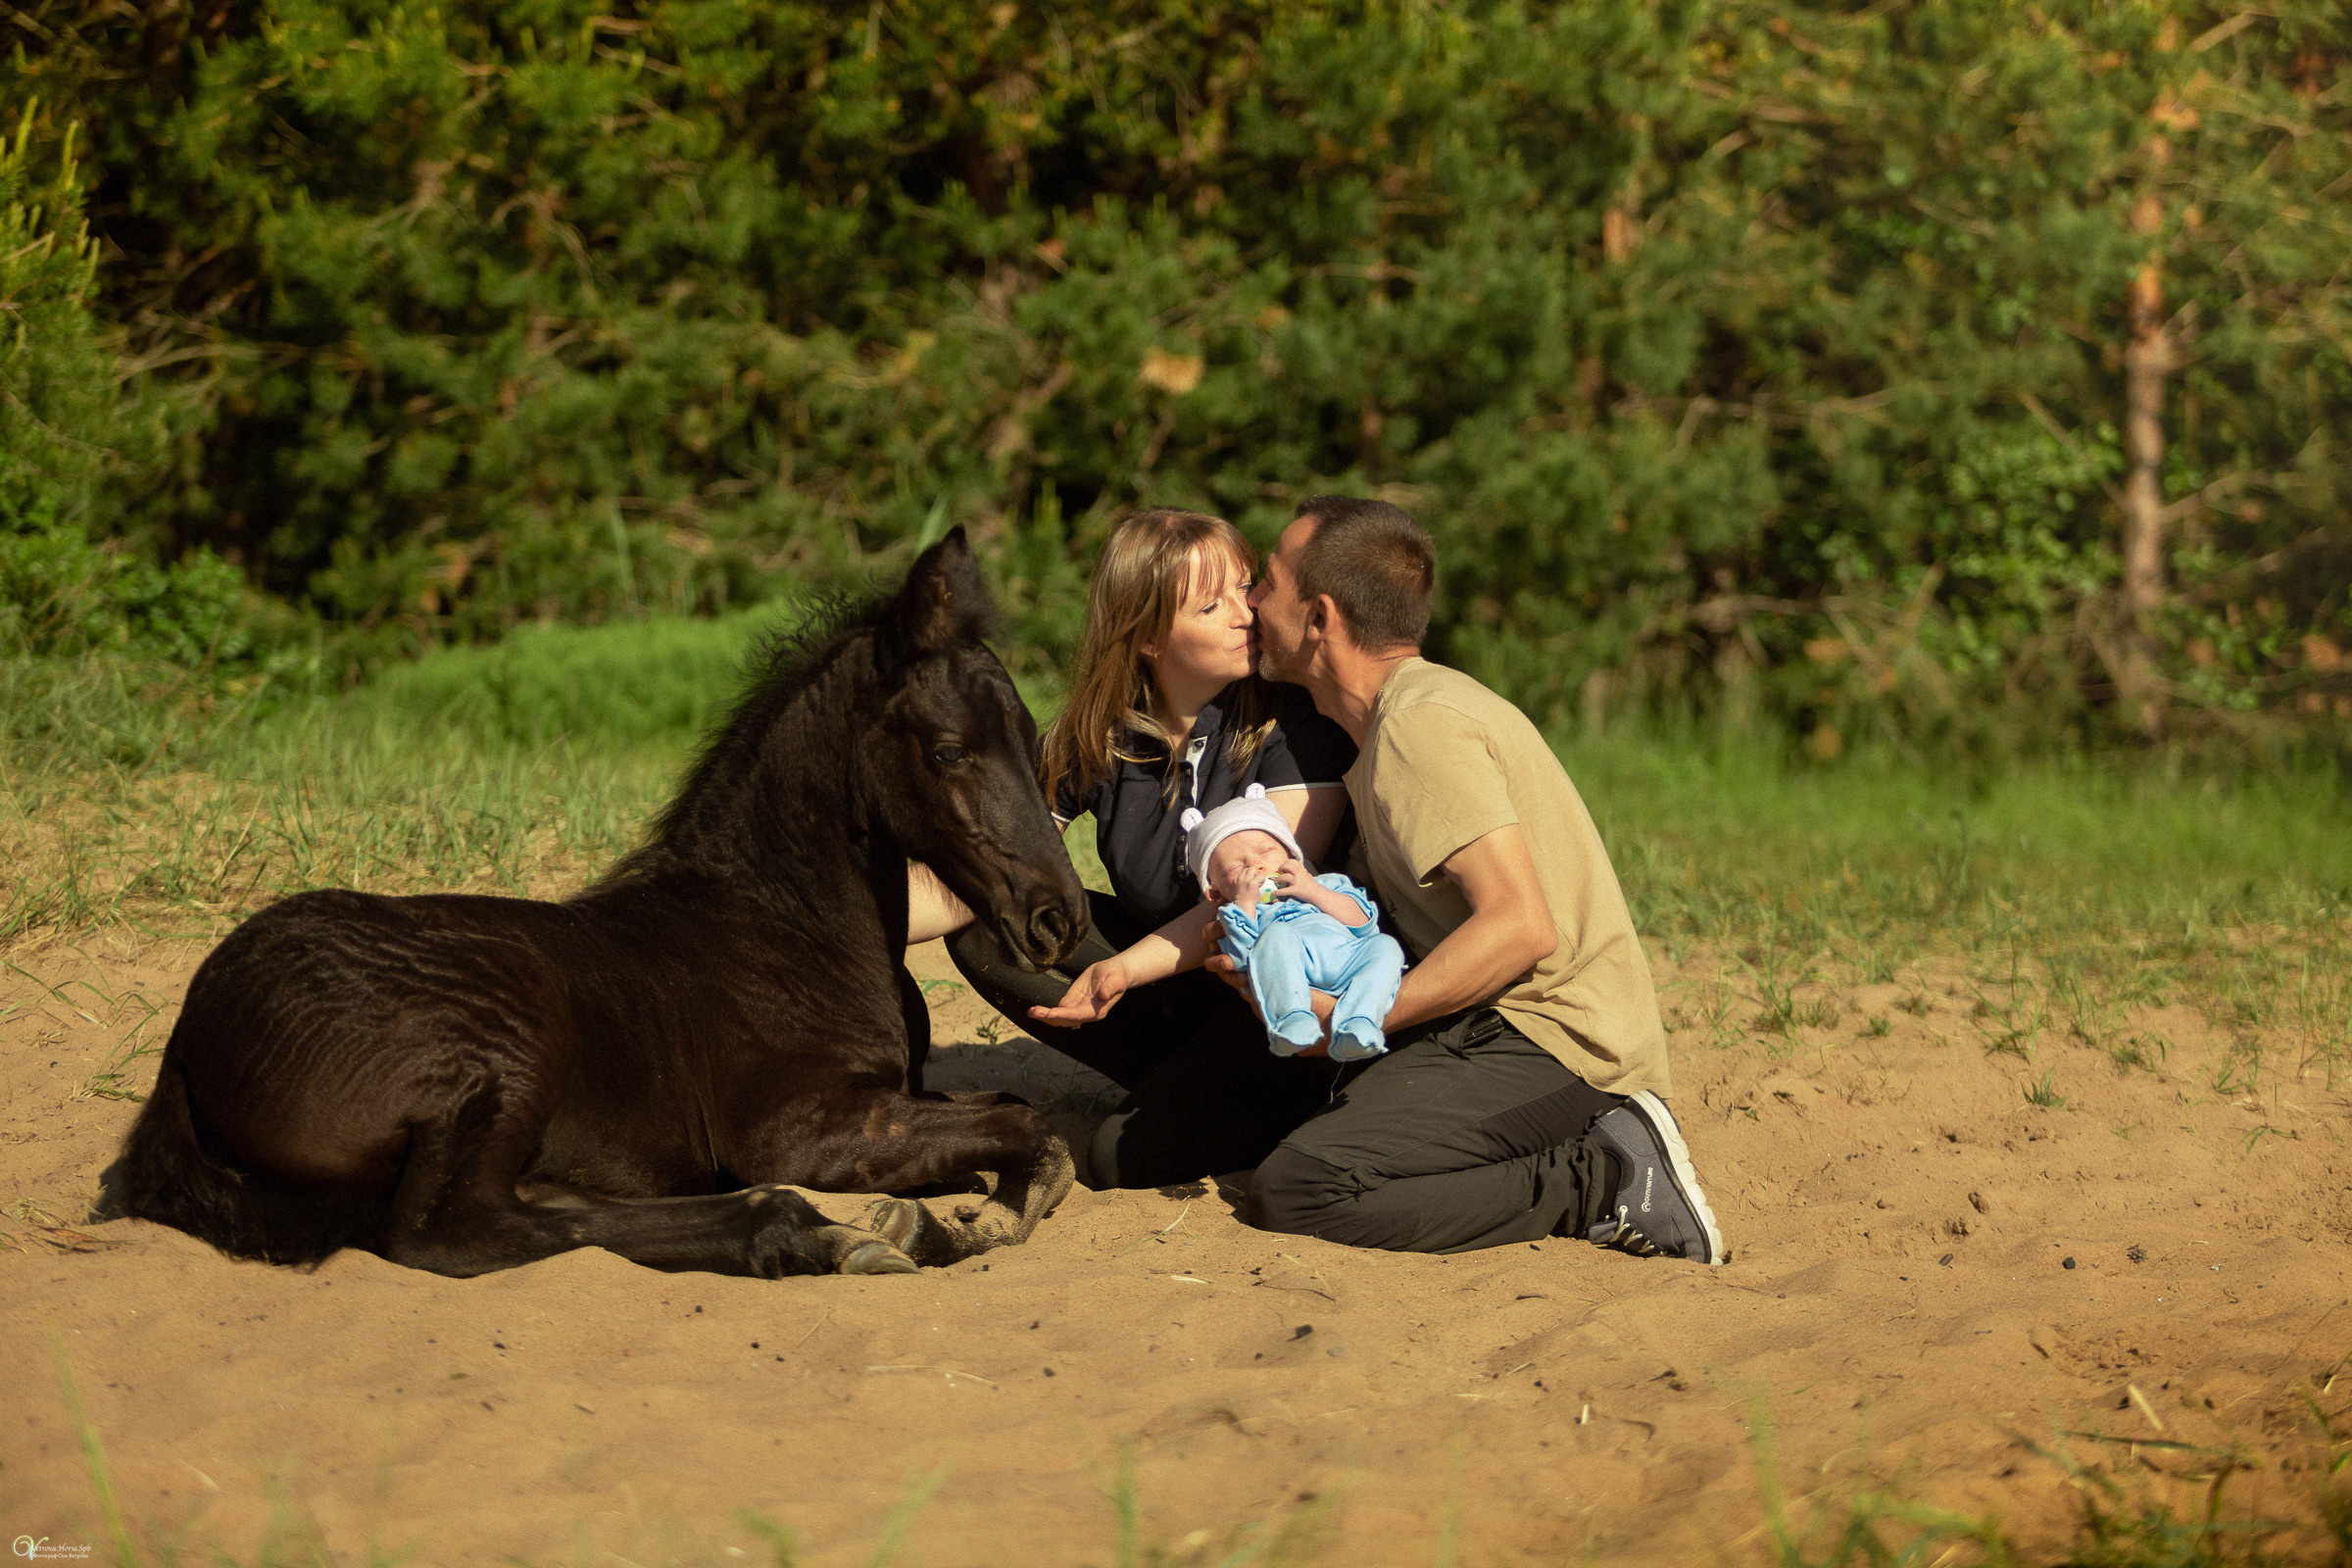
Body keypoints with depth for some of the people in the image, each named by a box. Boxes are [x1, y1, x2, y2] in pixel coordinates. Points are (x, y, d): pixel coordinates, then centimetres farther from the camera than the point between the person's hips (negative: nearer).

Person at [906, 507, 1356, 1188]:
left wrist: (1128, 967, -40)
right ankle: (1186, 1081, -4)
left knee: (1123, 1159, -23)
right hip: (1173, 967, 6)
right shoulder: (1093, 739, -5)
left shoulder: (1298, 719, -18)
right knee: (984, 933, -10)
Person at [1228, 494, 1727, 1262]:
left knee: (1293, 1192, -22)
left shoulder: (1419, 720, -13)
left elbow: (1521, 926, -23)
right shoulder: (1421, 701, 19)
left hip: (1548, 1045, -10)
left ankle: (1601, 1185, -15)